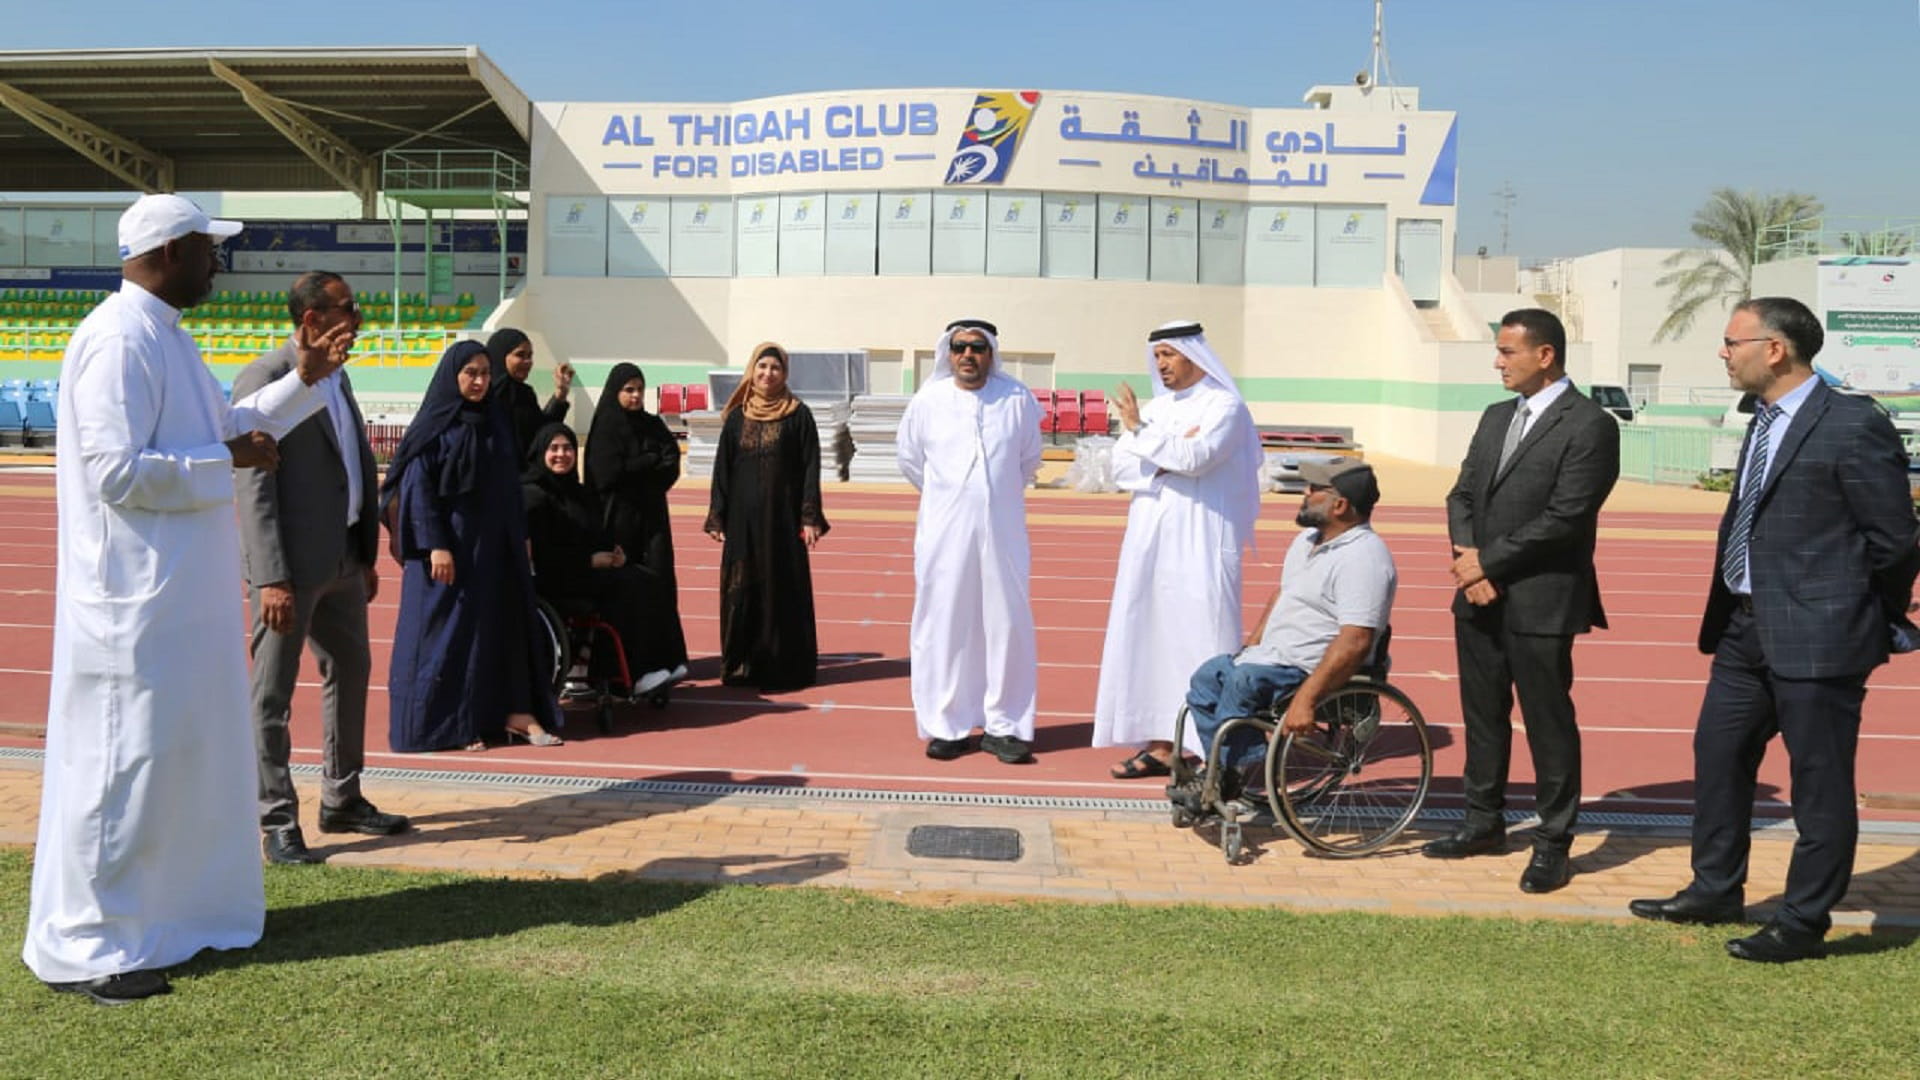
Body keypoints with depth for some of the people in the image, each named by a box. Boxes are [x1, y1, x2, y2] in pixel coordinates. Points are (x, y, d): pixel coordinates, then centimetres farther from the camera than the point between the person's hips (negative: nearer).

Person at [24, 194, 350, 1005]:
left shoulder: (166, 334, 13)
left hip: (185, 595, 10)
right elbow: (116, 472, -24)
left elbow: (220, 426, 24)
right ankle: (81, 947, 10)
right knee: (121, 763, -2)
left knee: (188, 752, 18)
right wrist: (229, 461, -16)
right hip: (137, 597, -10)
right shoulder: (120, 339, -18)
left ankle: (174, 907, 32)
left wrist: (302, 382, 16)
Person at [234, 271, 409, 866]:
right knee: (273, 693, 2)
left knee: (351, 671, 17)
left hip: (342, 558, 9)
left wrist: (368, 554, 15)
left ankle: (342, 800, 31)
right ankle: (278, 820, 12)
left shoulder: (337, 377, 13)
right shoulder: (264, 379, -13)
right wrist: (271, 578, -23)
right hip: (291, 563, -9)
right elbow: (253, 484, -18)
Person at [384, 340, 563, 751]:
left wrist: (521, 535, 11)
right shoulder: (435, 424, -8)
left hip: (496, 541, 6)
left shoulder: (496, 418, 9)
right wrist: (435, 546, -19)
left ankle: (514, 711, 14)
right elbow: (418, 487, -12)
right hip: (450, 543, -6)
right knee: (448, 628, 0)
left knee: (505, 622, 7)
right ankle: (446, 723, 9)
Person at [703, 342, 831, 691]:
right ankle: (740, 664, 15)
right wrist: (717, 516, 3)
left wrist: (810, 517, -9)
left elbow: (810, 468, -3)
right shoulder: (737, 416, 8)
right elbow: (722, 468, 9)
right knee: (741, 589, 4)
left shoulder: (798, 415, 0)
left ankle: (780, 666, 6)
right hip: (743, 518, 3)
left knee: (781, 589, -1)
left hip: (782, 517, -3)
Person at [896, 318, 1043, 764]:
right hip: (944, 531, 0)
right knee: (943, 626, 2)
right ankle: (947, 726, 12)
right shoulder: (928, 401, 0)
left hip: (1002, 531, 0)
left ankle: (1004, 726, 11)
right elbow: (909, 457, 16)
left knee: (1008, 625, 2)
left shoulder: (1017, 399, -1)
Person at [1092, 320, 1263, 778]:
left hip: (1200, 545, -6)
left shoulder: (1224, 406, -3)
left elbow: (1196, 457, -18)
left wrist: (1142, 432, -9)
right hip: (1150, 540, 6)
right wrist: (1169, 457, -10)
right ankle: (1159, 744, 12)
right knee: (1151, 637, 5)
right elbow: (1120, 466, 5)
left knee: (1201, 638, -7)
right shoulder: (1154, 408, 15)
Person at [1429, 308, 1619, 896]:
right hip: (1480, 595, 7)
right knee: (1482, 714, 15)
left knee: (1548, 723, 2)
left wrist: (1487, 561, -13)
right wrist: (1468, 560, -6)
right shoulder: (1496, 417, 14)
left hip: (1541, 600, -7)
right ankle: (1484, 821, 30)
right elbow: (1462, 495, 12)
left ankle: (1553, 842, 14)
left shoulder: (1589, 425, -10)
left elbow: (1564, 518, -17)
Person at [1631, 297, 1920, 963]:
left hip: (1815, 635, -9)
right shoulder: (1765, 423, 11)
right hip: (1746, 629, 9)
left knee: (1820, 783, 5)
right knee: (1717, 755, 17)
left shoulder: (1853, 426, -15)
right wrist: (1726, 614, 12)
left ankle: (1803, 923, 17)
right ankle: (1715, 891, 32)